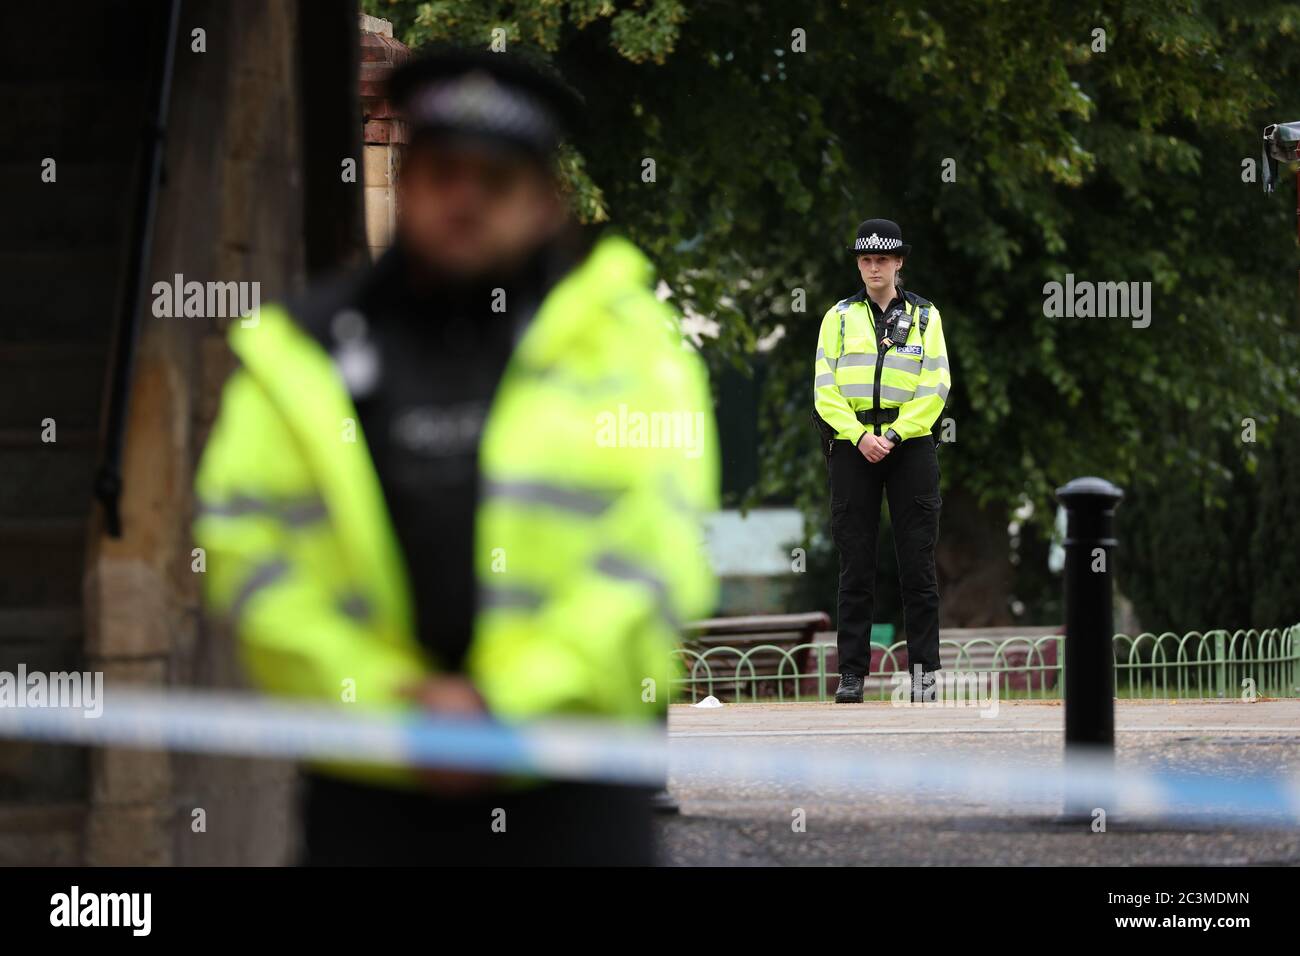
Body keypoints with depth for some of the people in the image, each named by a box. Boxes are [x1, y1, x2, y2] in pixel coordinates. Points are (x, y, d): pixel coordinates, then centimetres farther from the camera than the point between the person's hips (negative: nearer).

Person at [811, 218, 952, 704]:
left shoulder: (925, 317, 8)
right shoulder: (839, 316, 10)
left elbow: (936, 387, 0)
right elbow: (825, 386, 2)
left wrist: (892, 434, -11)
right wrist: (860, 436, -11)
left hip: (911, 443, -1)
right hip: (851, 444, 1)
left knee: (917, 561, -3)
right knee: (855, 563, 0)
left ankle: (924, 669, 1)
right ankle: (851, 672, 2)